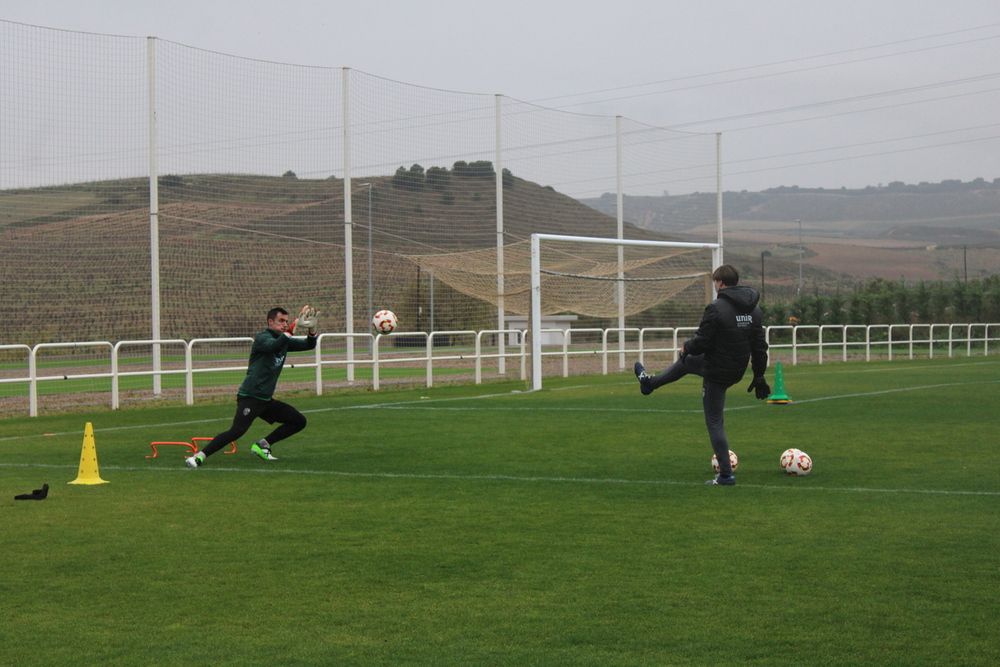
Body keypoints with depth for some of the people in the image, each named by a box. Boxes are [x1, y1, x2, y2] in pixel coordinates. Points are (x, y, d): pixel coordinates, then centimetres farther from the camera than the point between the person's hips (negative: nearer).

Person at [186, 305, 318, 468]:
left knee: (299, 421, 7)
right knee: (238, 430, -26)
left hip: (266, 400, 8)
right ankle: (199, 456, -22)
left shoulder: (284, 340, 14)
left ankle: (262, 445, 13)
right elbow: (274, 345, -31)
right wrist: (295, 326, -38)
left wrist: (311, 329, -4)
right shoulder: (262, 337, -9)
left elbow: (309, 345, 17)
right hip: (250, 398, -8)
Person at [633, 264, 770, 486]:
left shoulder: (716, 308, -23)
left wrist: (686, 348, 1)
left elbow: (701, 342, -21)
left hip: (717, 372, -8)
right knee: (686, 361, 29)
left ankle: (726, 475, 6)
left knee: (715, 422, 4)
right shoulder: (753, 309, 0)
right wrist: (759, 376, 14)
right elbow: (759, 346, 5)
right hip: (737, 371, 8)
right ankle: (650, 382, 51)